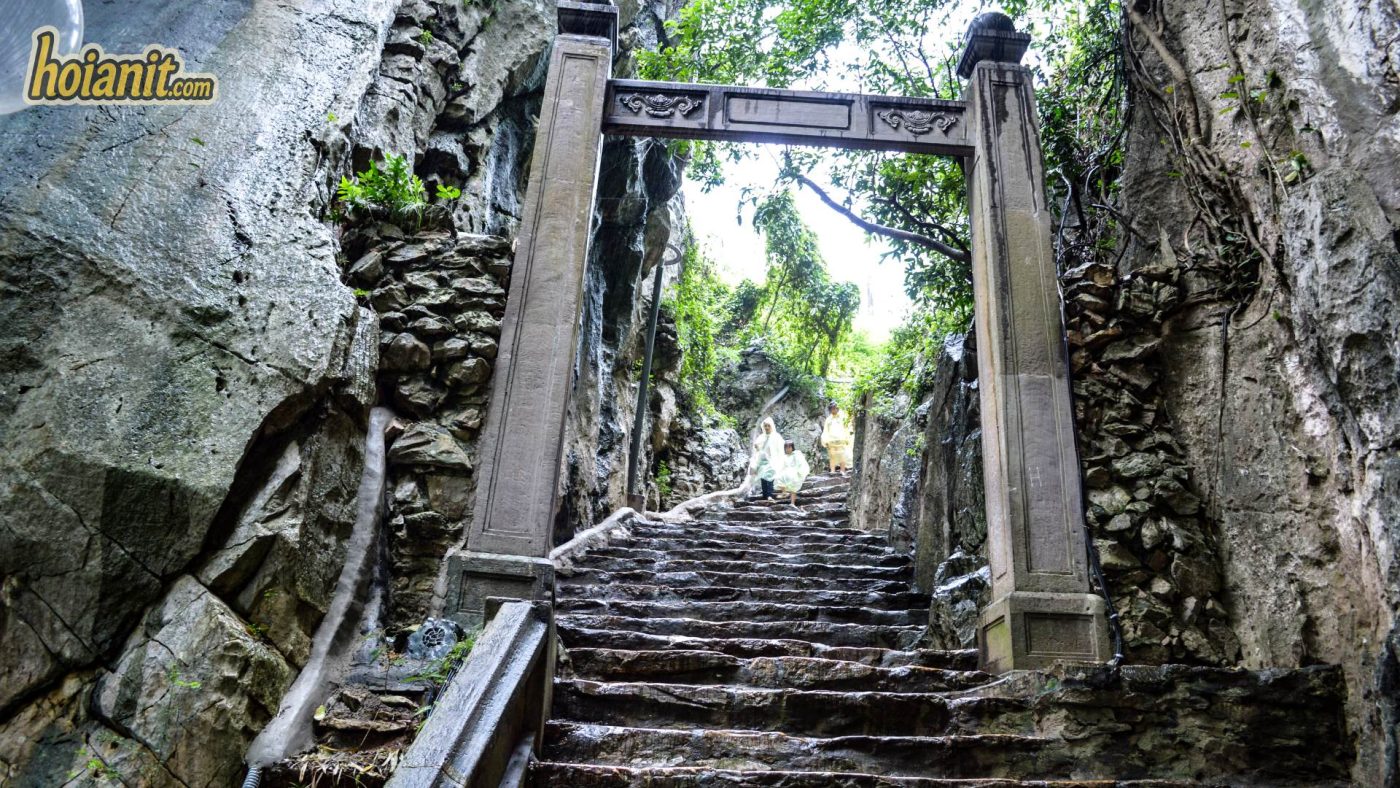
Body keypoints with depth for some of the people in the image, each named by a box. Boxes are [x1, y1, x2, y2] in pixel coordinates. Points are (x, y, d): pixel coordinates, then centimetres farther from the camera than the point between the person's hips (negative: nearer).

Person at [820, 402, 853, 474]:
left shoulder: (842, 417, 9)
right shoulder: (829, 419, 18)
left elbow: (846, 429, 5)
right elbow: (825, 430, 13)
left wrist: (847, 439, -3)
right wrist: (825, 440, 2)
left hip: (841, 440, -3)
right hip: (831, 441, 3)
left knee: (842, 457, -8)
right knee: (832, 457, 1)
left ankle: (842, 471, -6)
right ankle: (832, 471, 2)